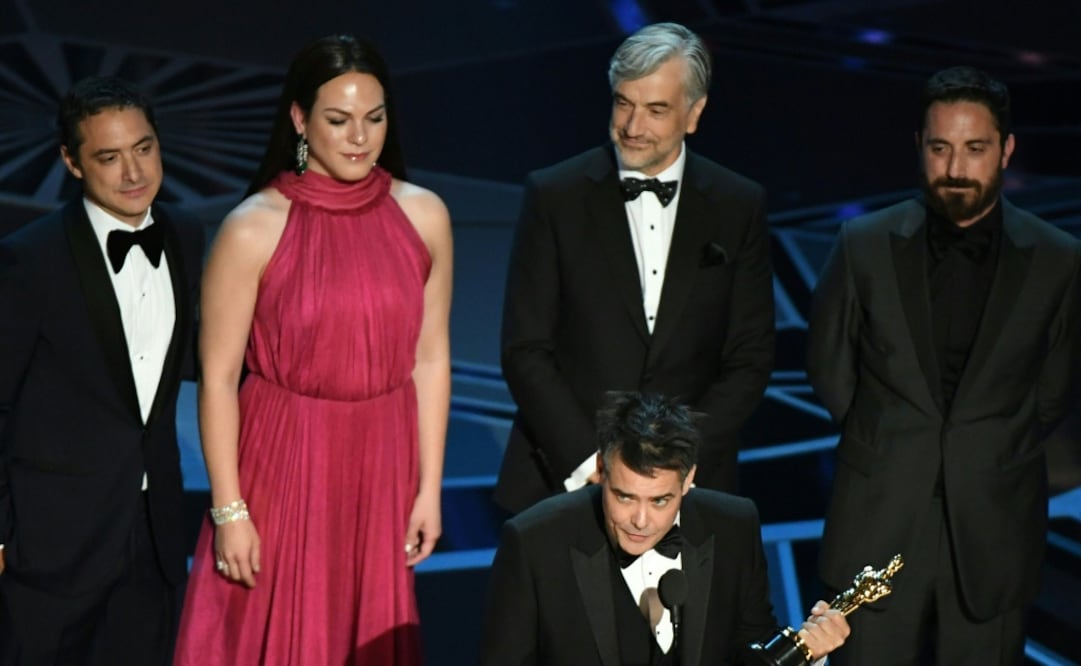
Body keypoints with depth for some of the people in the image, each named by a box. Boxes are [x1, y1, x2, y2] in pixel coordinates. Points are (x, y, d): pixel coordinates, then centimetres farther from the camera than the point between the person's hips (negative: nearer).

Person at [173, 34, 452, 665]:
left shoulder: (423, 216, -2)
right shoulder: (255, 228, -12)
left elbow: (430, 359, 3)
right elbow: (218, 377, -9)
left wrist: (430, 488, 3)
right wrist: (228, 510, -10)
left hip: (381, 468, 3)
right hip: (283, 464, -3)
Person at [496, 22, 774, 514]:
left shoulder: (739, 207, 3)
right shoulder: (554, 196, -1)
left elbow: (750, 358, 4)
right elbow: (525, 350, -3)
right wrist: (588, 461, -12)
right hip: (564, 477, -1)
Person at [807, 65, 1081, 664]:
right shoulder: (865, 245, -1)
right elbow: (828, 367, 10)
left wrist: (990, 459, 7)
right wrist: (884, 448, 11)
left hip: (993, 533, 0)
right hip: (880, 525, 0)